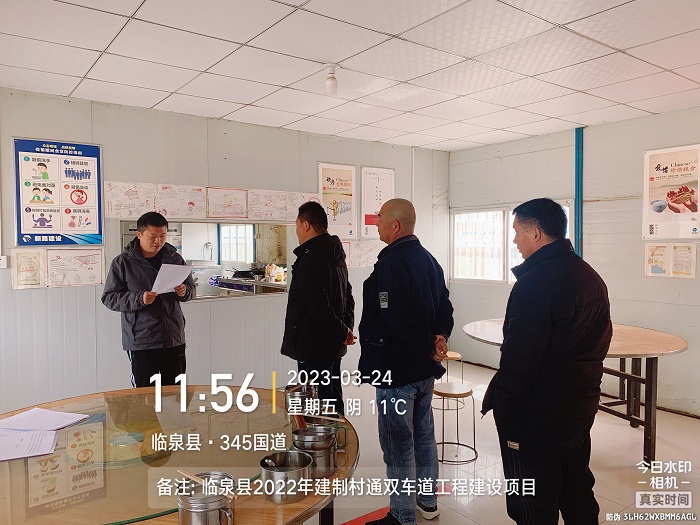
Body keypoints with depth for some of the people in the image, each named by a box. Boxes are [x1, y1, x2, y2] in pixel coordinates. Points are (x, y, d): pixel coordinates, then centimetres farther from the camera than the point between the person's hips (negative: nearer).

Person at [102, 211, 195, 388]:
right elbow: (109, 298, -4)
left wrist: (184, 292, -8)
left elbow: (191, 287, 17)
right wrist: (139, 299, -20)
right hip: (140, 341, -3)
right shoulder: (123, 262, -3)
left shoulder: (174, 258, 6)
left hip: (174, 339, 3)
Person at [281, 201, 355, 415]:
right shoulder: (337, 256, 13)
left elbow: (319, 305, -24)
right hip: (333, 346, 10)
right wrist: (346, 329, 8)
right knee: (333, 397, 19)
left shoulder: (311, 259, -19)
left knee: (317, 407, -2)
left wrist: (342, 333, -14)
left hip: (314, 347, -10)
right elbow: (348, 298, 17)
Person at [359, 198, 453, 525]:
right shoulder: (429, 260, 9)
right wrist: (439, 337, -4)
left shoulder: (390, 263, -21)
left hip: (396, 369, -9)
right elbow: (445, 306, 10)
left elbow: (398, 317, -27)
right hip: (425, 368, 10)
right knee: (424, 434, 21)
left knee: (398, 444, 4)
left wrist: (429, 346, -16)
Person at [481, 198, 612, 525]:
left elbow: (518, 358, -24)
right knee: (577, 492, 24)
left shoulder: (534, 283, -23)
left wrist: (495, 400, -13)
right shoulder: (591, 277, 6)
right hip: (581, 408, 9)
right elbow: (601, 341, 14)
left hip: (535, 414, -9)